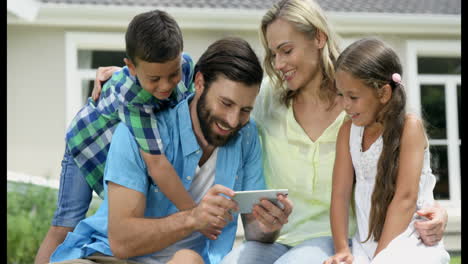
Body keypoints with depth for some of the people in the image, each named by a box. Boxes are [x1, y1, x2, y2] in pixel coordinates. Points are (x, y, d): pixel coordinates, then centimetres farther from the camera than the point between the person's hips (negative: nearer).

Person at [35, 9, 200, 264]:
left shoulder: (186, 64, -27)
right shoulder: (130, 96, -45)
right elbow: (156, 164, -47)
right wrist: (195, 215, -47)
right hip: (89, 142, -6)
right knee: (64, 227, -7)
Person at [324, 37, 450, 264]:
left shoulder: (409, 126, -7)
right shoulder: (348, 131, 9)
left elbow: (406, 197, -13)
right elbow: (340, 194, 4)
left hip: (410, 243, -4)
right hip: (365, 244, 5)